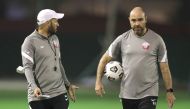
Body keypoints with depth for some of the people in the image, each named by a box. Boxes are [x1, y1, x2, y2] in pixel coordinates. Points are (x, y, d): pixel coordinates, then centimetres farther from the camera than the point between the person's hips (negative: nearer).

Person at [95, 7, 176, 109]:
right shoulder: (122, 39, 4)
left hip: (149, 94, -3)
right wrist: (98, 81, 0)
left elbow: (164, 67, 2)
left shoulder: (157, 40, -1)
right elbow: (105, 59, 10)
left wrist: (169, 91, -1)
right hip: (127, 95, 3)